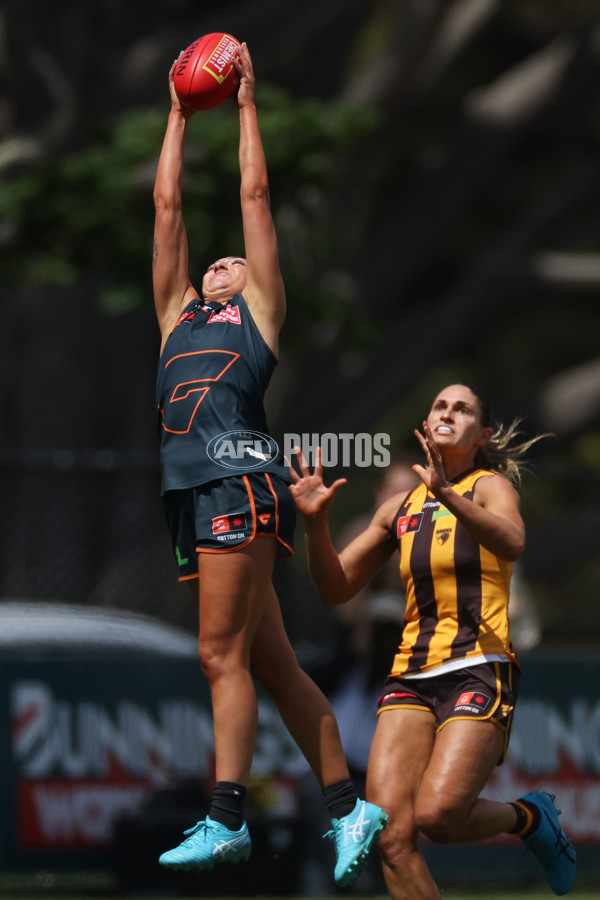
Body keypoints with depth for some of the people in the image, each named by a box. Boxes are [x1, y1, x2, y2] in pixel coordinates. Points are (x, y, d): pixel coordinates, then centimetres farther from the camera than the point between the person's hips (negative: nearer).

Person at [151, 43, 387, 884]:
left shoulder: (259, 310, 14)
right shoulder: (178, 314, 27)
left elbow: (255, 195, 15)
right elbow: (167, 205, 29)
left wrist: (247, 104, 22)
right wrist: (180, 115, 33)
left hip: (241, 480, -6)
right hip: (191, 490, 6)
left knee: (224, 655, -11)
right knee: (270, 663, 5)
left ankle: (225, 820, -14)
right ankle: (348, 805, 8)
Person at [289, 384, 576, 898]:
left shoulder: (491, 485, 3)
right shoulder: (400, 509, 19)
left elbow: (511, 544, -21)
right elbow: (335, 588, 19)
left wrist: (446, 494, -36)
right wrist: (316, 521, 2)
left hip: (479, 672, -5)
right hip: (411, 677, 5)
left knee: (436, 814, -24)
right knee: (391, 836, -14)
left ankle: (530, 819, 8)